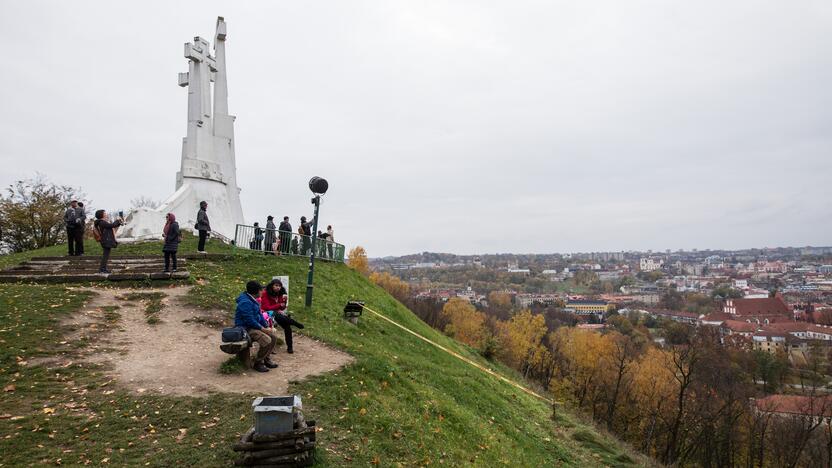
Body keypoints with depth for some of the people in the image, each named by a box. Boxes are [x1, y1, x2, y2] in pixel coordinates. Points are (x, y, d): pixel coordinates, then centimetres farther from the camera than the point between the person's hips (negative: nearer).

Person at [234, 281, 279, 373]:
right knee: (266, 341, -25)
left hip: (254, 326, 10)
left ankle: (265, 358, 16)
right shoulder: (245, 303, -24)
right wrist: (262, 328, -15)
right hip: (246, 328, -10)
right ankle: (258, 363, -8)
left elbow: (259, 314, 17)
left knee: (273, 337, 4)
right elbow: (250, 321, -26)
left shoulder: (252, 300, 9)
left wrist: (266, 327, 8)